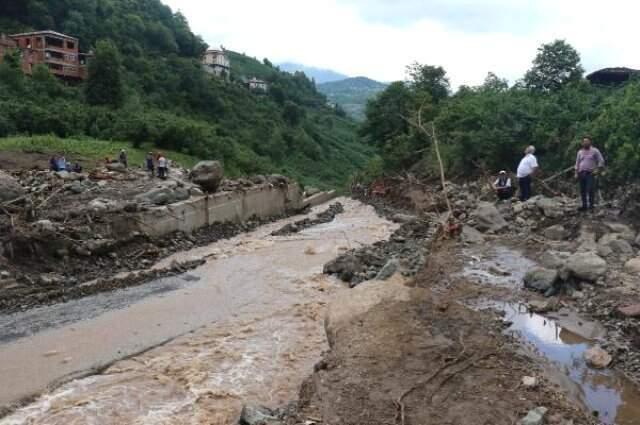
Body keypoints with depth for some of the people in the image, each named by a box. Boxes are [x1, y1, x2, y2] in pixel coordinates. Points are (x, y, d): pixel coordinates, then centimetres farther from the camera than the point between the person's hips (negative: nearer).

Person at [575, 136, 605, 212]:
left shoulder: (595, 151, 3)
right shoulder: (580, 152, 17)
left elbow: (601, 161, 1)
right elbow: (577, 163, 20)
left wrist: (597, 170, -8)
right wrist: (576, 173, 12)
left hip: (590, 173, -4)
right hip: (581, 173, 4)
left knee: (590, 190, -14)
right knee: (582, 191, 3)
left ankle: (591, 204, -11)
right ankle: (584, 205, 8)